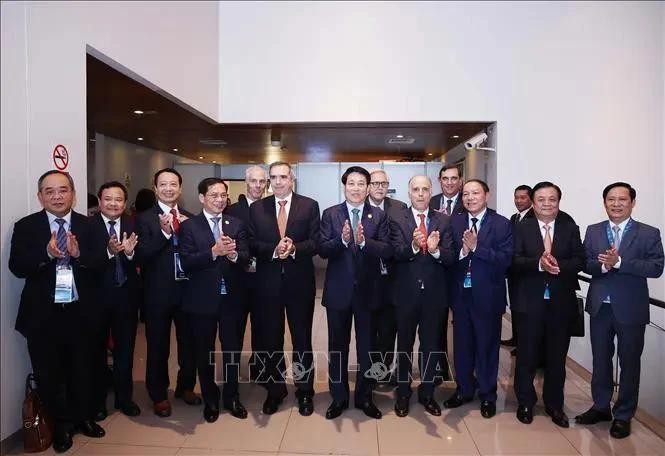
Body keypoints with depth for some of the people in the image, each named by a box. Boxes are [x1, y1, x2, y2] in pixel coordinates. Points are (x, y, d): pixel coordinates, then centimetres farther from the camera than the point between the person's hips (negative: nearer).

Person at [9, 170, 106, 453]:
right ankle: (61, 425, 35)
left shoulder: (88, 225, -1)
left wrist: (78, 254, -26)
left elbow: (101, 263, -8)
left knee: (83, 370, 16)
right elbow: (17, 267, -12)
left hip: (81, 312, 1)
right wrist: (47, 253, -28)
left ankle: (83, 417, 39)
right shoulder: (25, 226, -3)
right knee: (49, 374, 14)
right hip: (43, 315, -1)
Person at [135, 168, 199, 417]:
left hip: (187, 290, 4)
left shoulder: (189, 218, 6)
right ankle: (159, 395, 30)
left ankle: (186, 386, 38)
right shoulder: (145, 218, -5)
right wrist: (164, 232, -28)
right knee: (158, 346, 11)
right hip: (158, 293, -3)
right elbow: (141, 256, -16)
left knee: (189, 343, 16)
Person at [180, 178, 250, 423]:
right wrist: (214, 251, -28)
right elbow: (186, 263, -14)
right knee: (204, 352, 13)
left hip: (232, 298, 2)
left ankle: (232, 397, 34)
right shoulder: (189, 226, -4)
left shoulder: (237, 224, 3)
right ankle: (210, 400, 34)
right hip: (202, 299, -1)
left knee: (233, 350, 14)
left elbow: (246, 257, -7)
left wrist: (233, 254, -29)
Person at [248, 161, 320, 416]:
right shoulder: (256, 208, 5)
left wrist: (294, 248, -23)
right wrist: (274, 250, -20)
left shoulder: (309, 206, 0)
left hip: (300, 281, -1)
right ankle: (275, 390, 31)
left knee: (302, 338, 10)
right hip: (267, 282, 2)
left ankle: (305, 391, 27)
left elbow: (315, 242, -6)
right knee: (270, 338, 12)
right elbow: (252, 244, -2)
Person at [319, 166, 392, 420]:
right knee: (337, 346, 12)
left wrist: (364, 241, -26)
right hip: (338, 290, 0)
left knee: (367, 347, 13)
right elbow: (322, 250, -8)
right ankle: (338, 397, 30)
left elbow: (387, 250, -10)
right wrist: (342, 240, -25)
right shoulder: (330, 214, 1)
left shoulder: (379, 216, 1)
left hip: (367, 290, 0)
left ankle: (364, 397, 31)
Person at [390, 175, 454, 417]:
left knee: (431, 345, 15)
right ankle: (403, 393, 32)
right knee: (404, 345, 14)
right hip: (406, 293, -1)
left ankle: (427, 393, 35)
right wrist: (413, 246, -37)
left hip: (434, 293, 2)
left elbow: (450, 258, -8)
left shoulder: (443, 221, 1)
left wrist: (435, 250, -29)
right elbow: (396, 254, -17)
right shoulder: (397, 220, -4)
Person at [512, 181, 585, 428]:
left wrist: (558, 265, -24)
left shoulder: (570, 227, 3)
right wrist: (539, 263, -28)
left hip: (562, 301, 2)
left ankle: (554, 404, 32)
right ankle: (525, 403, 27)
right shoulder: (522, 228, -1)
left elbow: (580, 260, -5)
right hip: (532, 300, -1)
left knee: (557, 356, 14)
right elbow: (515, 261, -11)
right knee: (527, 355, 8)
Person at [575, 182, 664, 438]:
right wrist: (603, 265, -21)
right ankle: (601, 407, 32)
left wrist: (619, 262, -24)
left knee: (629, 363, 9)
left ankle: (623, 415, 25)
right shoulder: (593, 231, 4)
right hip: (600, 307, 3)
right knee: (600, 359, 15)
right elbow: (584, 263, -1)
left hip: (631, 309, -2)